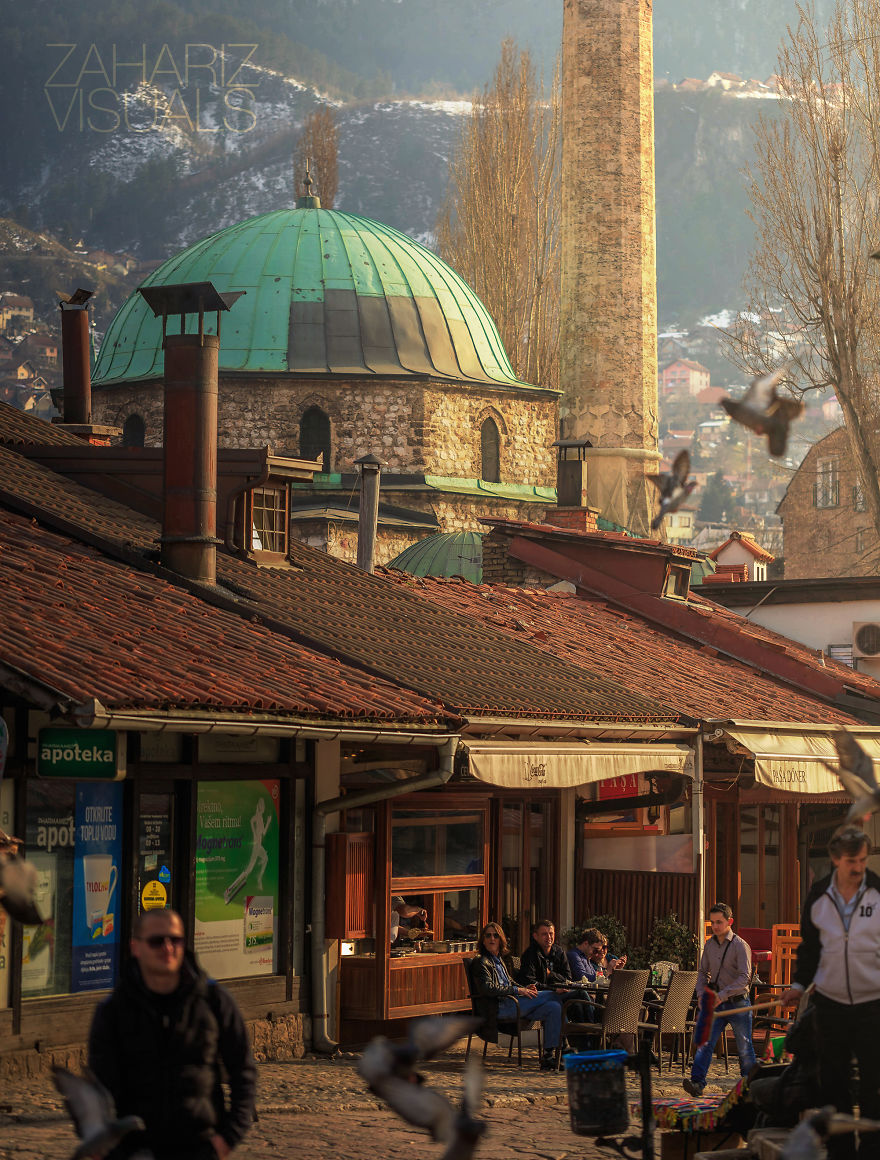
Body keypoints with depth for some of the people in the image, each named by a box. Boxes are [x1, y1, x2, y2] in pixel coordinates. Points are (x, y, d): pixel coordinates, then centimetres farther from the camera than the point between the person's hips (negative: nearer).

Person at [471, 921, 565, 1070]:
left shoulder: (499, 960, 25)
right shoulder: (481, 962, -2)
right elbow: (488, 988, -16)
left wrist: (525, 987, 9)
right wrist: (518, 990, -16)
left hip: (512, 1004, 9)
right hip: (498, 1008, -9)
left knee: (554, 1007, -11)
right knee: (551, 996, -13)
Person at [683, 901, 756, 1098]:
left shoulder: (740, 946, -9)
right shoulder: (709, 945, 9)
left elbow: (744, 978, -15)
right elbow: (702, 972, 18)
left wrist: (722, 995, -22)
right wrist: (702, 994, 0)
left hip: (737, 1003, -4)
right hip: (715, 1003, 4)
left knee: (744, 1047, 4)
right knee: (705, 1042, -12)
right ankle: (697, 1083, -21)